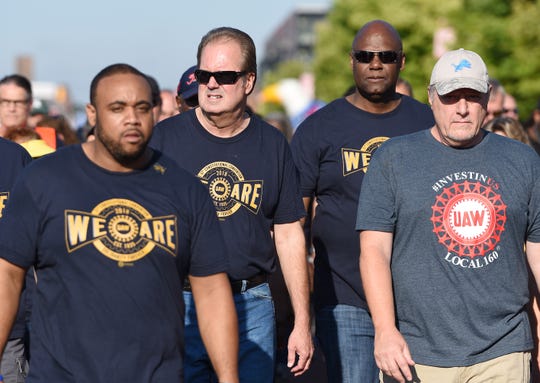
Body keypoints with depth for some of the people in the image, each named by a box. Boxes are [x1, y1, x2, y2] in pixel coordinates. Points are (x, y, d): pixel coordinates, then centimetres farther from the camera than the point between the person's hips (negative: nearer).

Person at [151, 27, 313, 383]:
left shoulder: (272, 145, 7)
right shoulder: (165, 137, 1)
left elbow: (289, 235, 9)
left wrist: (302, 323, 5)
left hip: (252, 304, 2)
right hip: (179, 304, -1)